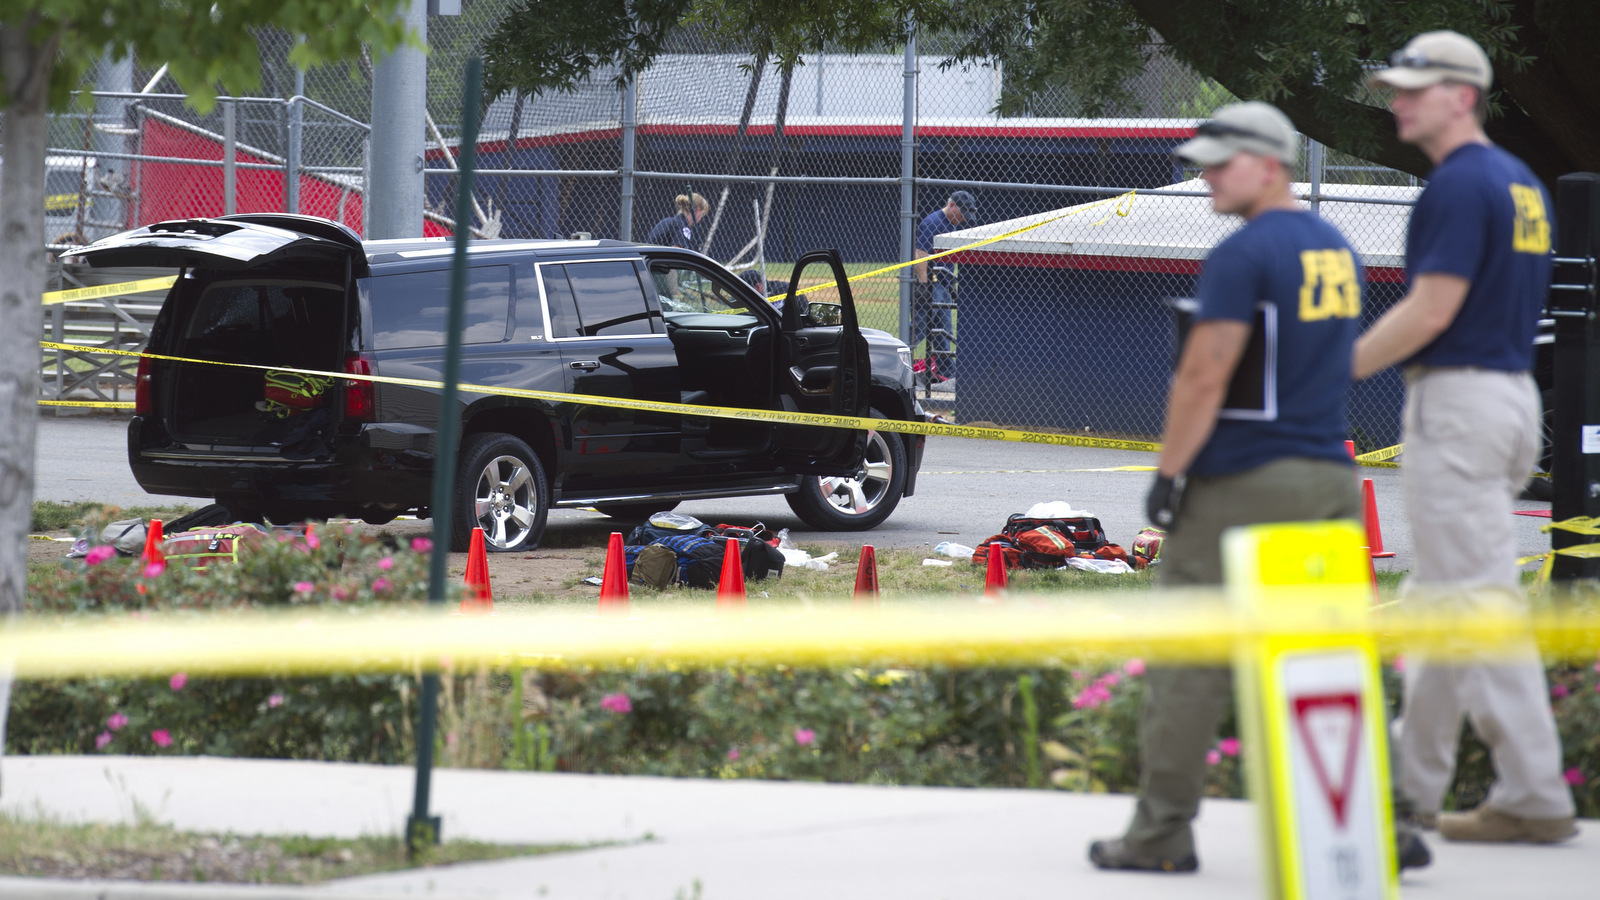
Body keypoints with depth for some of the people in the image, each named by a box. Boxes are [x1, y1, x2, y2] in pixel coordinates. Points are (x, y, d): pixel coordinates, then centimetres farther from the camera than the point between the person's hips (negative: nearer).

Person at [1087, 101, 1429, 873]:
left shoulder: (1244, 255, -13)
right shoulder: (1338, 251, 13)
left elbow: (1204, 379, -16)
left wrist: (1169, 473, -9)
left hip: (1241, 489, -8)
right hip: (1331, 481, 8)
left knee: (1189, 658, -1)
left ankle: (1161, 833, 2)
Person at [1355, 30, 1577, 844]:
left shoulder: (1459, 184, -15)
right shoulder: (1521, 182, 15)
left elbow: (1432, 310, -20)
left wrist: (1339, 371, -10)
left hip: (1457, 398, -10)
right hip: (1513, 389, 10)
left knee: (1478, 600, -8)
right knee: (1436, 599, 17)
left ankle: (1534, 797, -10)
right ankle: (1412, 784, 23)